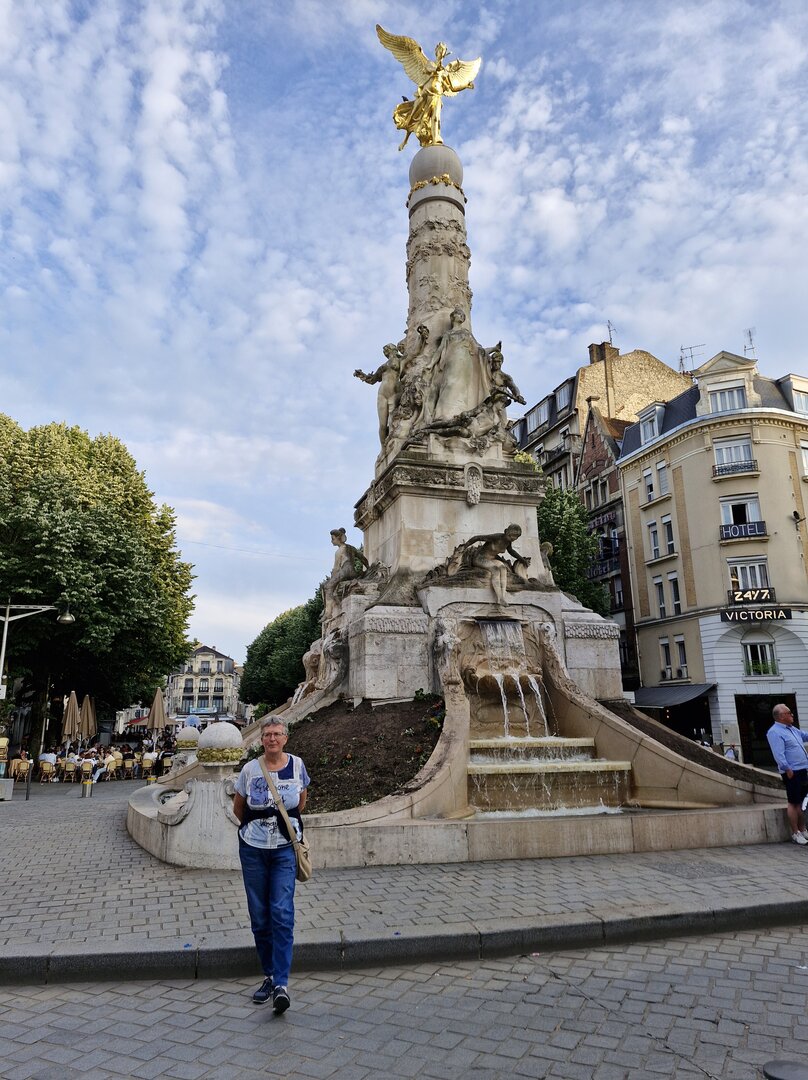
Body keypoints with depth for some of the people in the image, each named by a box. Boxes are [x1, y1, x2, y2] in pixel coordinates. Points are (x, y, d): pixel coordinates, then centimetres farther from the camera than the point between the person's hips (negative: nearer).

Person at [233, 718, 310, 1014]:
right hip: (253, 849, 1)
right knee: (259, 917, 9)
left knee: (282, 914, -11)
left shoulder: (296, 765, -4)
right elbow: (238, 807, 10)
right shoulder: (250, 769, -6)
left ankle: (282, 984, -8)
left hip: (285, 849, -1)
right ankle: (269, 976, 25)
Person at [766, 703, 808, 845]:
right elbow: (779, 754, -20)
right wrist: (787, 769, -23)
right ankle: (795, 833, 5)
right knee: (793, 802, -2)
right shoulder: (775, 732, -14)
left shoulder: (792, 729, 16)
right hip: (792, 772, -9)